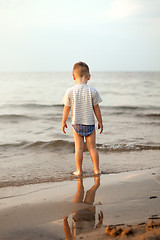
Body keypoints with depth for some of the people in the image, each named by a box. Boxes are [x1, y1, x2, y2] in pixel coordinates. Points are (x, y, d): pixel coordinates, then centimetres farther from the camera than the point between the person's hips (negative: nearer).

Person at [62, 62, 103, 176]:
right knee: (92, 147, 9)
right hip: (90, 124, 0)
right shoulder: (92, 91, -9)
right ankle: (96, 169, 15)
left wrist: (64, 122, 11)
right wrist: (100, 122, 8)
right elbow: (96, 108, -3)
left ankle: (79, 170, 12)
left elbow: (66, 109, -2)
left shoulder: (70, 92, -8)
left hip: (76, 124, 0)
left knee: (79, 147, 6)